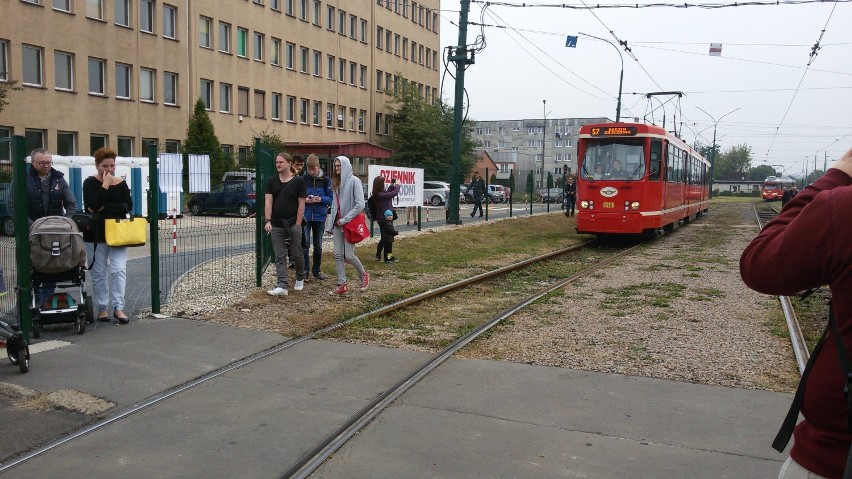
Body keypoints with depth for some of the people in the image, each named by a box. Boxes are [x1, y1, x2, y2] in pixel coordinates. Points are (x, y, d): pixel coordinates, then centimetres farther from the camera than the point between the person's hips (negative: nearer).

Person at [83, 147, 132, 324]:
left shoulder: (121, 183, 5)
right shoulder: (90, 183, -2)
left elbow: (128, 206, -6)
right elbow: (93, 205, -19)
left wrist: (104, 208, -14)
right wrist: (105, 184, -18)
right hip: (96, 235, -1)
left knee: (119, 270, -7)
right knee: (99, 273, 6)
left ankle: (118, 308, -6)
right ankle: (102, 308, 15)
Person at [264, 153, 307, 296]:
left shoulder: (298, 181, -3)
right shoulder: (272, 181, 6)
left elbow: (301, 204, -5)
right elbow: (268, 202, 1)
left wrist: (297, 224, -9)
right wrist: (268, 221, -11)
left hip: (293, 223, -3)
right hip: (277, 224, 3)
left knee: (297, 254, 7)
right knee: (279, 257, 0)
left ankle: (300, 278, 32)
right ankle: (282, 286, -2)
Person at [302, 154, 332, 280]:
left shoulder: (325, 180, 0)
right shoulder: (303, 179, -2)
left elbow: (331, 198, 1)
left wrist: (320, 199, -17)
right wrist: (304, 200, -15)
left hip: (319, 217, 1)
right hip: (305, 216, -1)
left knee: (318, 246, 12)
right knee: (305, 244, -7)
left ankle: (316, 270, 24)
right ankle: (304, 270, 2)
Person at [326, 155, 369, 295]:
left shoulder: (354, 181, -9)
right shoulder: (336, 182, 13)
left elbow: (360, 205, -15)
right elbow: (334, 205, 16)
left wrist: (345, 219, -14)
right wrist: (330, 225, 11)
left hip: (351, 223, -6)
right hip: (338, 223, 6)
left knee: (348, 255, -6)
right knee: (338, 255, 1)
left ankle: (363, 275, 21)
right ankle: (342, 285, 8)